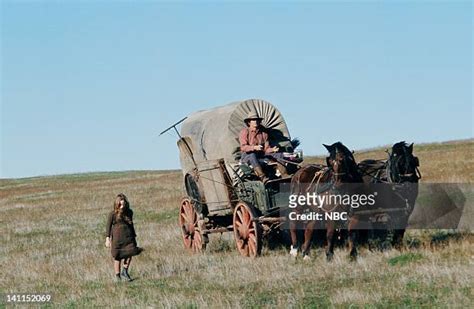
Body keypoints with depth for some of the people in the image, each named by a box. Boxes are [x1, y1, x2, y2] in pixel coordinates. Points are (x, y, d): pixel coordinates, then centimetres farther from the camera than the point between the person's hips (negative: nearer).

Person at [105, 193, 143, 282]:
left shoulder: (129, 212, 8)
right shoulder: (113, 214, -5)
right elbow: (108, 226, -4)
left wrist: (134, 237, 24)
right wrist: (107, 239, -11)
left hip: (128, 237, 3)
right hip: (117, 238, -3)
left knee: (129, 254, -13)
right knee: (117, 257, 1)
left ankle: (124, 272, 5)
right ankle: (117, 276, 12)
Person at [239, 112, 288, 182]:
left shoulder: (263, 133, 14)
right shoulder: (244, 132, 0)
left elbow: (266, 148, 9)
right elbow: (243, 147, -14)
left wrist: (272, 149, -14)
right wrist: (255, 147, -31)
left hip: (261, 155, 5)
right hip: (247, 156, -5)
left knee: (279, 154, -11)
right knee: (252, 156, -41)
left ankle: (284, 175, -28)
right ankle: (263, 177, -56)